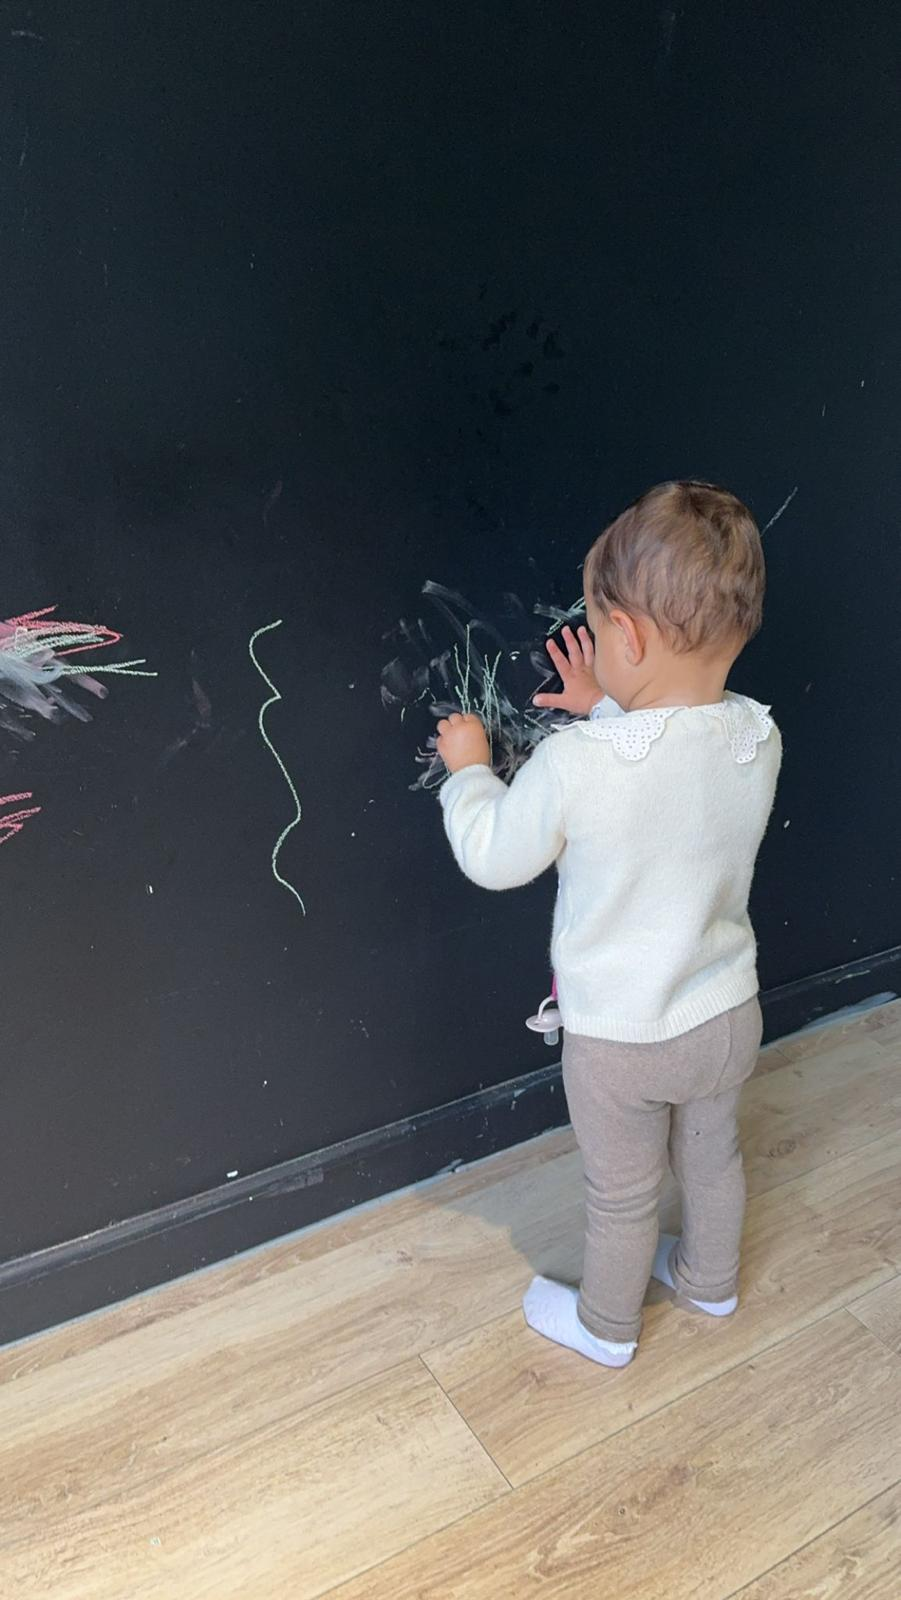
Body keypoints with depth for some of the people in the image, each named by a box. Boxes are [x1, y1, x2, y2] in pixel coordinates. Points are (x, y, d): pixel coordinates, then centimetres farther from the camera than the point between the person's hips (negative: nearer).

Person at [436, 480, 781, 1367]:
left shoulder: (577, 765, -32)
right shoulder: (760, 741, -16)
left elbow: (493, 857, -15)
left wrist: (468, 768, 0)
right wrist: (609, 713, 6)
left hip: (619, 1039, -4)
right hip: (728, 1017, 5)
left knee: (622, 1194, 21)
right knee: (713, 1158, 30)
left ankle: (606, 1325, 48)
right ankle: (709, 1279, 58)